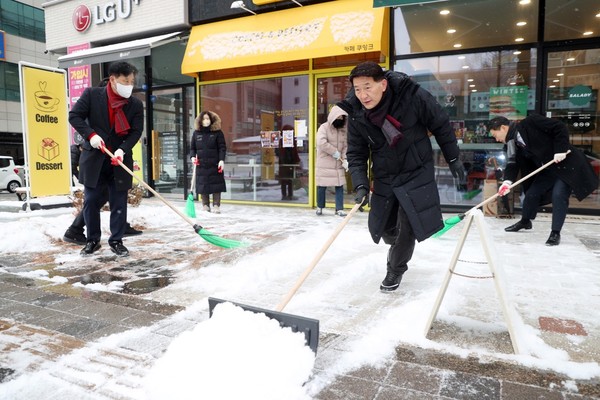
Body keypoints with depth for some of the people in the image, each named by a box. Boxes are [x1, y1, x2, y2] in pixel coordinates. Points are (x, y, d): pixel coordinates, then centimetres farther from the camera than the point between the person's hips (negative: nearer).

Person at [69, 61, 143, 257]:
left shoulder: (136, 104, 1)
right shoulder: (92, 94, -1)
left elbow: (136, 131, -3)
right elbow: (74, 115, -2)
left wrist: (123, 149, -19)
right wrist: (91, 134, -17)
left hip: (120, 162, 1)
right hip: (93, 160, 0)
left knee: (119, 204, 4)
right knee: (91, 202, 6)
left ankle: (116, 241, 17)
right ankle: (92, 240, 21)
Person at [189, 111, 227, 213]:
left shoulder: (217, 132, -1)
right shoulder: (196, 133, 8)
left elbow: (222, 147, -3)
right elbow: (192, 148, 14)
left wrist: (221, 160, -13)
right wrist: (193, 156, -5)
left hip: (215, 164, -3)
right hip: (201, 164, 3)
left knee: (216, 185, -1)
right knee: (203, 185, 5)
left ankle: (216, 205, 6)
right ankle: (205, 205, 15)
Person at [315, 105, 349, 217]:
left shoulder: (343, 130, 7)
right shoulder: (324, 127, -9)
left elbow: (346, 146, 5)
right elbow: (321, 142, -23)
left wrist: (345, 159, -10)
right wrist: (335, 152, -19)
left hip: (338, 164, 4)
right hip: (324, 163, -4)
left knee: (340, 186, 3)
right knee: (322, 186, 5)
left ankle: (339, 209, 11)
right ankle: (319, 207, 22)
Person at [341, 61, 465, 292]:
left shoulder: (413, 97, -24)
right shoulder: (356, 114, -14)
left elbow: (441, 125, -8)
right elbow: (356, 153, -5)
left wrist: (453, 158, 0)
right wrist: (360, 184, -19)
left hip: (416, 173, -3)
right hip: (384, 178, 3)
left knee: (408, 227, -7)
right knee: (382, 227, 10)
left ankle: (395, 270, 19)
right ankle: (399, 247, 47)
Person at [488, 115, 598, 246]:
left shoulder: (531, 122, -19)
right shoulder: (512, 144, 2)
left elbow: (560, 128, -19)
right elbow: (513, 164, -7)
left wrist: (561, 150, -25)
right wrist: (508, 181, -24)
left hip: (567, 163, -7)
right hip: (548, 170, 8)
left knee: (559, 195, -18)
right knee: (531, 193, 8)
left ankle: (555, 233, -7)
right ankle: (525, 221, 34)